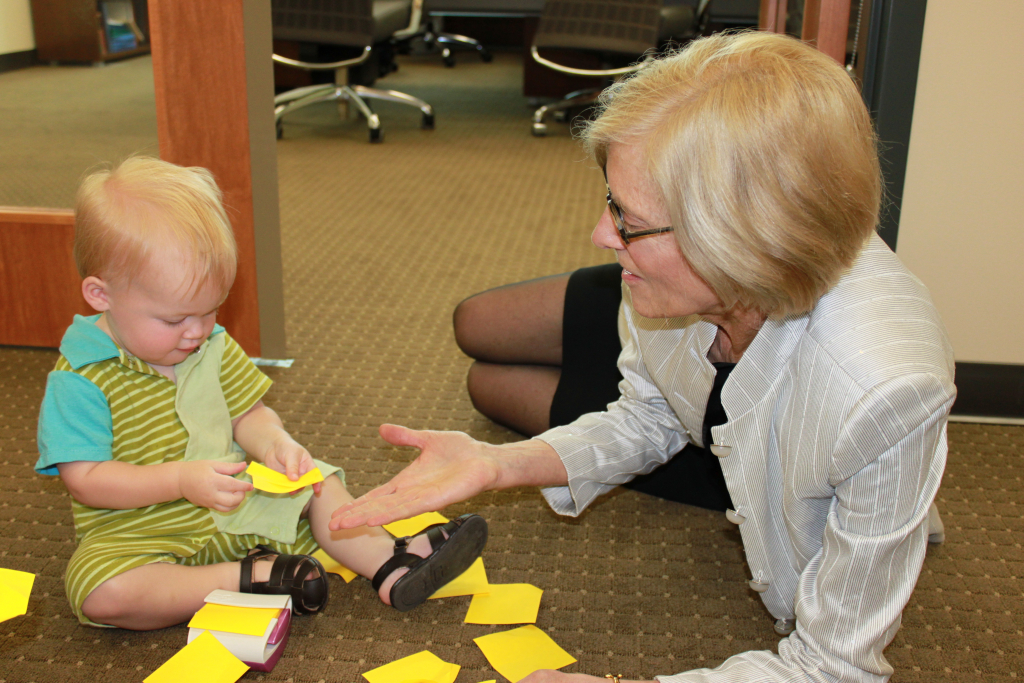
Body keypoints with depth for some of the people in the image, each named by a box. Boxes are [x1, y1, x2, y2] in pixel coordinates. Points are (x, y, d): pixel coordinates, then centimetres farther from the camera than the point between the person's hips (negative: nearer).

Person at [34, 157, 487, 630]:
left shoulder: (214, 347, 1)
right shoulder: (80, 379, -19)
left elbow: (247, 413, 5)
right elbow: (85, 479, -21)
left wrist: (275, 443, -18)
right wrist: (181, 479, -31)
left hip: (232, 507, 5)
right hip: (137, 533, -5)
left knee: (316, 483, -2)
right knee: (100, 592, -33)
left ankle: (391, 565, -11)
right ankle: (245, 579, -26)